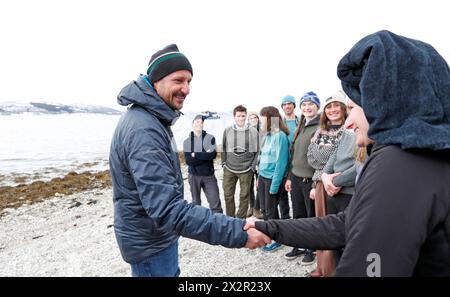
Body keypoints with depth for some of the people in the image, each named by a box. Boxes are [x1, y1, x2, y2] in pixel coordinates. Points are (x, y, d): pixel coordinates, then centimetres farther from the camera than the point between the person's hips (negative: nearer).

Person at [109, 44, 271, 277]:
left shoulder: (151, 118, 5)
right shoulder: (143, 130, -29)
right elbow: (168, 209, -36)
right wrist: (237, 232, -37)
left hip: (161, 232, 10)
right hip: (149, 241, -9)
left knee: (171, 271, 26)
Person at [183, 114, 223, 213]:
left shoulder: (210, 138, 1)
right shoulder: (187, 141, 1)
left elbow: (213, 154, -14)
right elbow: (188, 160, -10)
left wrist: (196, 155, -11)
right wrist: (205, 156, -12)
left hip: (209, 175, 0)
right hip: (194, 175, 1)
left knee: (215, 202, -2)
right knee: (196, 202, 13)